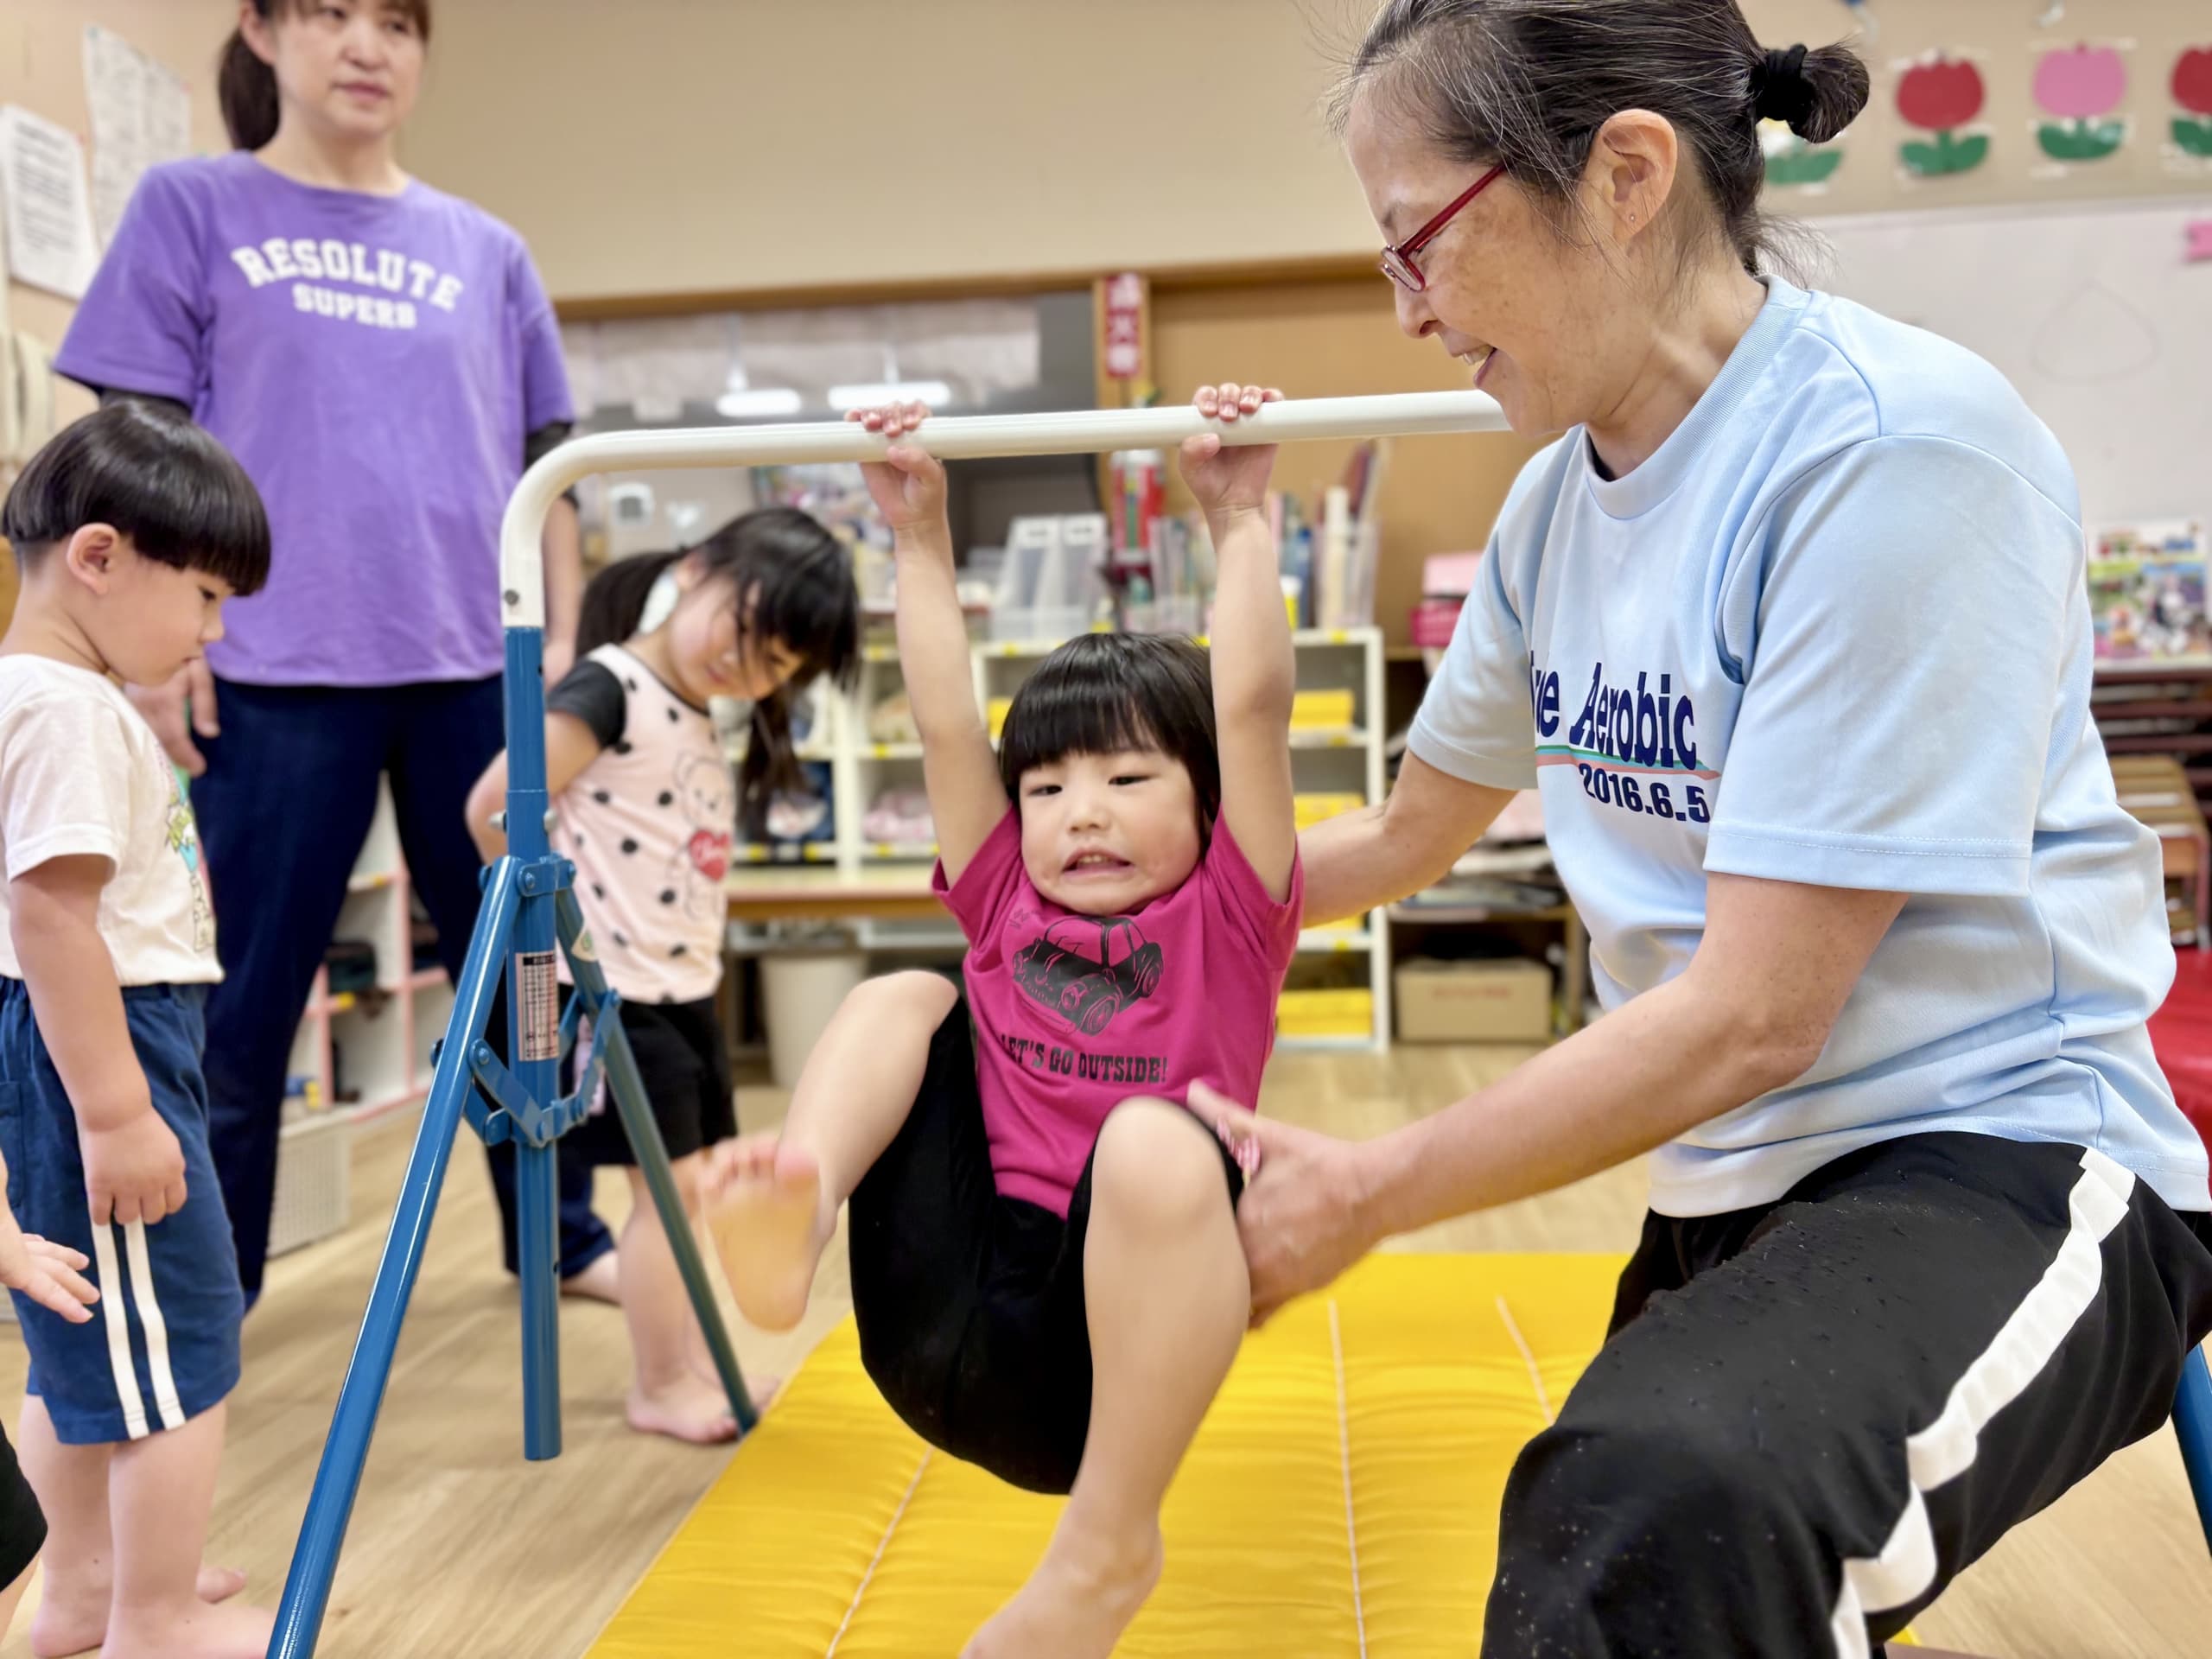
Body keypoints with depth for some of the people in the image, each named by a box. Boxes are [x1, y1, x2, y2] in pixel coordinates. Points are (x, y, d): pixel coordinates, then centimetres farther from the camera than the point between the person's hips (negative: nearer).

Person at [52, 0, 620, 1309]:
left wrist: (564, 639, 7)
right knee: (243, 1003, 5)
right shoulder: (193, 208, 7)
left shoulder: (487, 251, 14)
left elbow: (545, 463, 15)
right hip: (276, 669, -2)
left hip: (478, 664, 3)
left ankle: (563, 1236, 26)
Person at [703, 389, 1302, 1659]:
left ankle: (1109, 1545, -20)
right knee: (907, 1001, 0)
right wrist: (922, 535, 11)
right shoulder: (1007, 910, 14)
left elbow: (1255, 708, -5)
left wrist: (1241, 517, -3)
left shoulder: (1227, 918, 4)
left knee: (1155, 1143, -34)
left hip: (1108, 1358, -4)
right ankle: (794, 1217, -30)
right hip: (944, 1338, 4)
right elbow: (947, 726, 10)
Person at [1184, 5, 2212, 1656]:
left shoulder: (1902, 441, -20)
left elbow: (1753, 1015, -22)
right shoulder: (1559, 499, 4)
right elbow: (1408, 836, 18)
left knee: (1666, 1495, -38)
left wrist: (1370, 1194, -14)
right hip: (1732, 1189, 8)